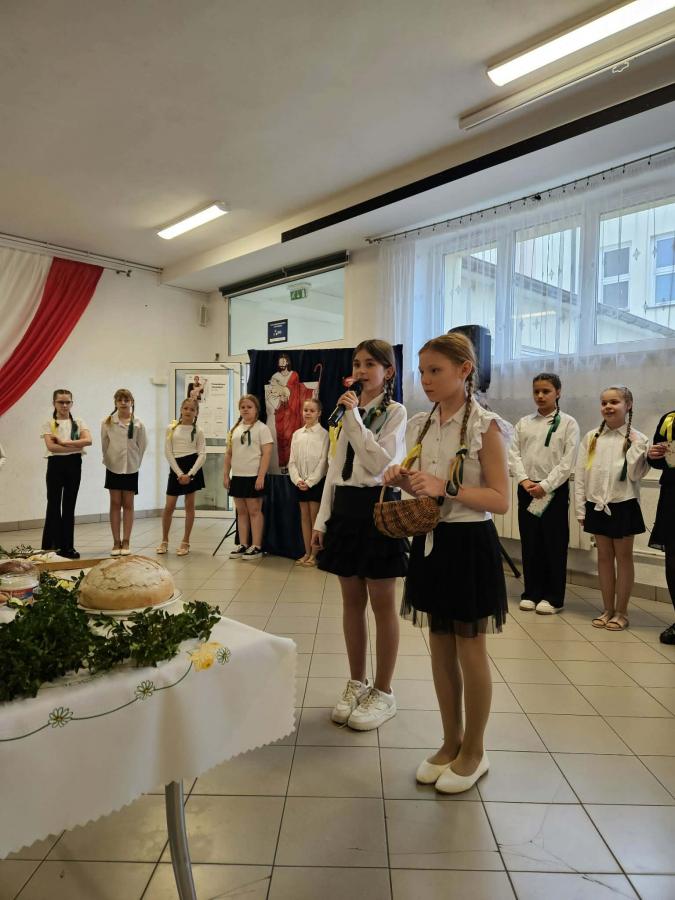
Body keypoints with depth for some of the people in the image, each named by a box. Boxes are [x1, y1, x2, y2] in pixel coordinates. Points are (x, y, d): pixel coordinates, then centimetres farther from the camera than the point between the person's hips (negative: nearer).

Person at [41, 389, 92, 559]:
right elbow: (51, 446, -13)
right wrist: (76, 446, -14)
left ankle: (67, 546, 12)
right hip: (56, 464, -2)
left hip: (74, 465, 2)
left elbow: (88, 440, -10)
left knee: (69, 506, 5)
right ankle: (51, 545, 10)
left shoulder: (78, 423, 8)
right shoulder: (49, 424, 2)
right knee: (54, 505, 0)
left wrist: (64, 442, -16)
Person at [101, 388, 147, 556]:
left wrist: (134, 462, 5)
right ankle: (116, 542, 11)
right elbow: (104, 445, 5)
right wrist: (109, 460, 8)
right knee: (115, 504, 4)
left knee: (128, 504, 5)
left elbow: (142, 446, 3)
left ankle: (126, 541, 11)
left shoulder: (138, 424, -4)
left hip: (131, 468, 0)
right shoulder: (107, 423, -3)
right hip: (113, 467, 0)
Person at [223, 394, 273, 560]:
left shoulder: (261, 428, -5)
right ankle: (243, 545, 19)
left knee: (254, 511, 0)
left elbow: (266, 454, -11)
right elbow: (229, 453, 14)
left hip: (253, 477, -6)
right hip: (237, 476, 6)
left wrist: (261, 476, -17)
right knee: (241, 511, 11)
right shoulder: (235, 429, 12)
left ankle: (256, 546, 8)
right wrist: (226, 474, 9)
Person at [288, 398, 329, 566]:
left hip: (317, 481, -4)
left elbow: (323, 461, -10)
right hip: (300, 482, 5)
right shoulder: (297, 434, 8)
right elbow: (292, 461, 6)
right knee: (304, 517, 9)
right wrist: (297, 480, -8)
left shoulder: (323, 434, -5)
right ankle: (307, 553, 17)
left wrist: (310, 481, -14)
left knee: (314, 517, 0)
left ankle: (315, 554, 9)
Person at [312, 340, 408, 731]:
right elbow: (335, 469, 13)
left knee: (382, 604, 4)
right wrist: (322, 519, 9)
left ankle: (383, 692, 20)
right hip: (345, 507, 6)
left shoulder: (395, 412, -4)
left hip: (377, 506, -6)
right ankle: (357, 683, 28)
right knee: (352, 601, 13)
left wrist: (354, 416, -16)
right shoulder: (348, 411, 14)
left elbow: (378, 462, -18)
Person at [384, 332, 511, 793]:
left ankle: (474, 751, 29)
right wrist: (403, 481, -7)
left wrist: (446, 488, -26)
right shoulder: (420, 425, 6)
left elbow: (501, 500, -15)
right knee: (440, 648, 16)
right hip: (430, 542, 6)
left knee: (470, 650, 8)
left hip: (469, 545, -6)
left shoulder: (485, 426, -12)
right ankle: (451, 742, 34)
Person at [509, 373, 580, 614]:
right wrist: (524, 480, -10)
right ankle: (532, 592, 21)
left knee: (554, 545, 3)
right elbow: (513, 454, 3)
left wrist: (545, 485, -14)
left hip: (554, 490, -3)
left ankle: (553, 598, 15)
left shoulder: (568, 423, -1)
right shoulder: (523, 422, 9)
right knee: (529, 542, 9)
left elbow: (568, 461, -7)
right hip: (526, 488, 3)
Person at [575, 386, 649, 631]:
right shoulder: (591, 437, 3)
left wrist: (636, 446, -16)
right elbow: (580, 474, 4)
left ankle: (621, 612, 20)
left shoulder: (636, 438, -4)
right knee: (604, 557, 11)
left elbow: (635, 475, -9)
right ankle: (608, 610, 24)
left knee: (623, 557, 8)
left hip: (623, 505, -3)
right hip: (597, 505, 3)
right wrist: (580, 508, 1)